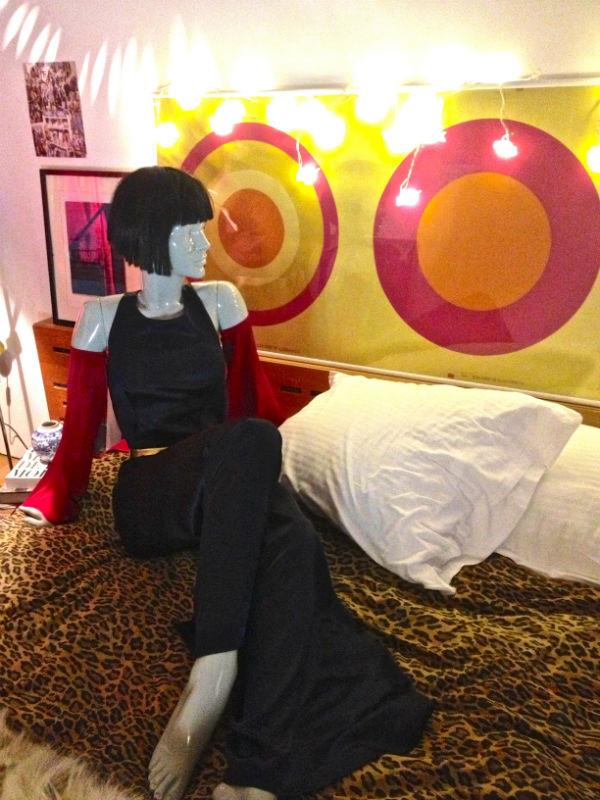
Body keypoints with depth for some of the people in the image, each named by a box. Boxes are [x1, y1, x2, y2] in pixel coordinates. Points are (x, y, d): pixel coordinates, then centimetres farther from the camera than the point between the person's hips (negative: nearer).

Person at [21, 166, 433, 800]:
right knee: (249, 440, -37)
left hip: (232, 486, 3)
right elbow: (79, 434, 10)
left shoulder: (220, 302, 12)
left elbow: (253, 402, 18)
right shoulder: (102, 318, 7)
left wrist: (256, 475, 7)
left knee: (293, 543, -35)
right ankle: (220, 672, -40)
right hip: (148, 497, -2)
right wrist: (40, 507, -1)